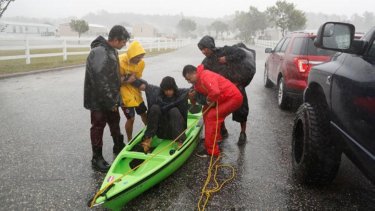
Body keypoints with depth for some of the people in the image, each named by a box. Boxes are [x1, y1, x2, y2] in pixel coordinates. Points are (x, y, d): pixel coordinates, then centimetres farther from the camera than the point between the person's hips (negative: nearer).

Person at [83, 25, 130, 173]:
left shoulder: (111, 50, 7)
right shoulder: (99, 53, -25)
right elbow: (100, 82, -27)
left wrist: (114, 99, 16)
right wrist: (110, 103, -21)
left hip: (110, 99, 9)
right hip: (99, 101, -9)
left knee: (115, 122, 22)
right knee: (98, 127, 3)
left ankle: (119, 147, 42)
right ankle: (97, 159, 16)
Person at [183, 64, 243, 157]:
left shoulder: (206, 76, -24)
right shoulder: (197, 80, 7)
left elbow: (215, 92, -38)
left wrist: (209, 100, -20)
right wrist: (193, 96, -3)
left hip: (233, 98, -10)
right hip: (225, 98, 10)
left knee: (212, 116, -15)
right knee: (207, 110, 14)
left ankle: (211, 151, -12)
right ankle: (216, 137, 26)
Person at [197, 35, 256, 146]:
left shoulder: (224, 51, -14)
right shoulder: (206, 63, -1)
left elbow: (241, 53, -18)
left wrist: (227, 59, -23)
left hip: (236, 85, -5)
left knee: (240, 109, 3)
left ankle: (243, 133, 22)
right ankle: (223, 130, 31)